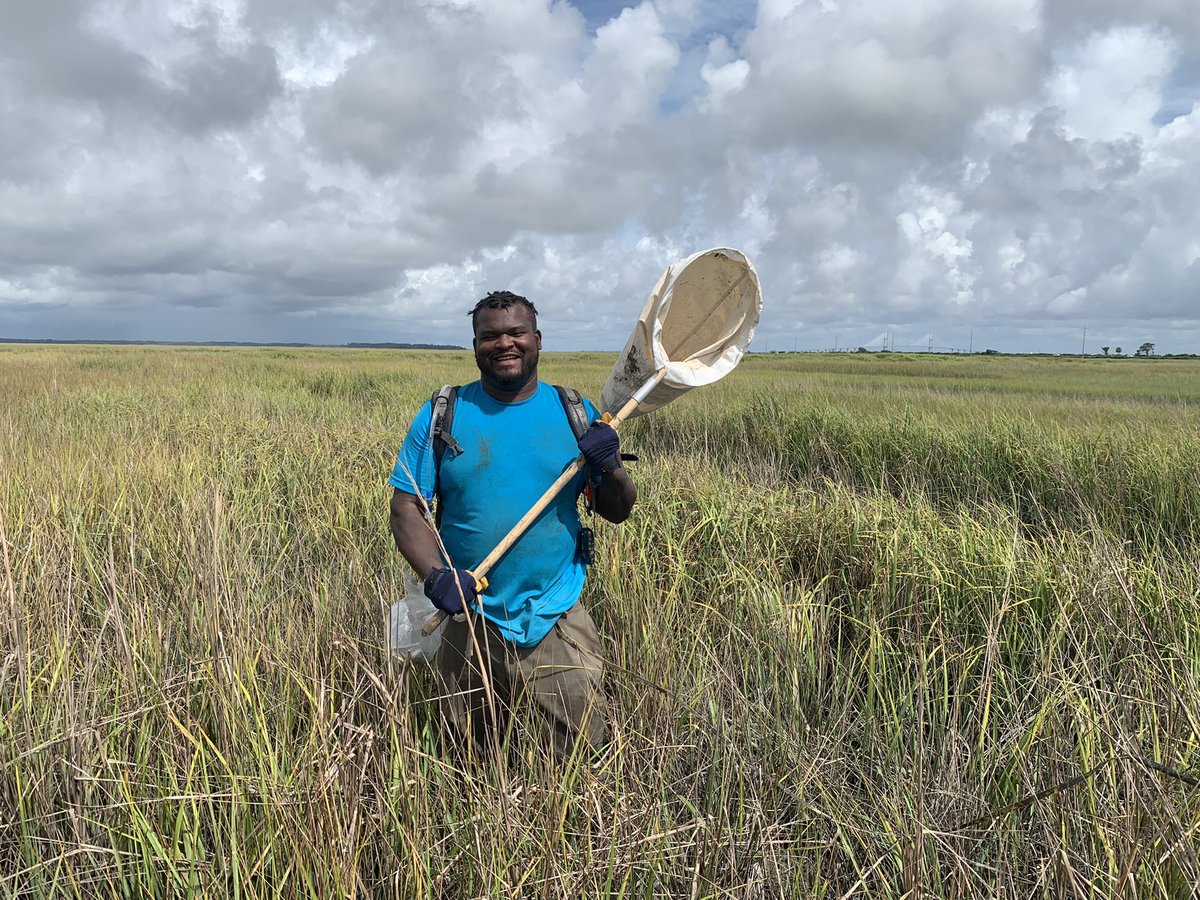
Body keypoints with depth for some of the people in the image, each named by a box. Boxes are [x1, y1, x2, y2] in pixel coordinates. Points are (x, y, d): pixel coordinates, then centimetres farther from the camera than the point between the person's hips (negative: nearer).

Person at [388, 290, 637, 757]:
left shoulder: (577, 414, 1)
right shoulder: (441, 416, -2)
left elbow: (618, 512, 4)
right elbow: (406, 509, -5)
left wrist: (609, 468, -18)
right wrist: (435, 575, -22)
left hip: (558, 619, 1)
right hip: (466, 622, 0)